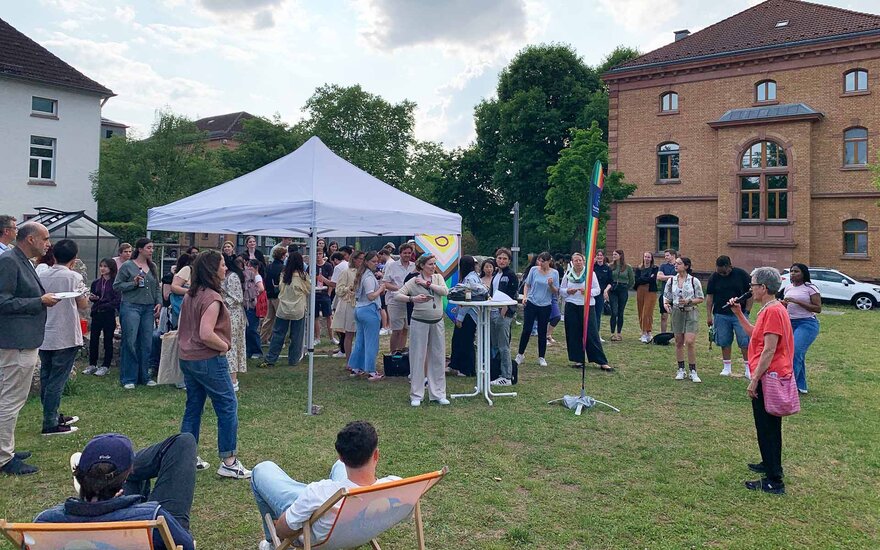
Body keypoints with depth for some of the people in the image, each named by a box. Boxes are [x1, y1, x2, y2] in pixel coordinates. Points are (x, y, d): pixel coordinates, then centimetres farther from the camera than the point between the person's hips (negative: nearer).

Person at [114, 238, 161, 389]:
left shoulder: (152, 267, 13)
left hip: (149, 309, 5)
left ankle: (144, 376, 16)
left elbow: (157, 287, 19)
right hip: (131, 307, -5)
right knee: (130, 343, -5)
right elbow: (116, 286, -1)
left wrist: (159, 302, 6)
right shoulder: (127, 266, -2)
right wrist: (133, 283, -14)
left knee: (147, 343, 6)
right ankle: (128, 378, 3)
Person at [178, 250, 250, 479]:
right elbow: (206, 334, -26)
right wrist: (224, 346, -12)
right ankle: (228, 462, 2)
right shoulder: (212, 298, -18)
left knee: (193, 407, 17)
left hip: (187, 359, 9)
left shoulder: (190, 295, 10)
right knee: (228, 406, -1)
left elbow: (183, 328, 18)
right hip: (209, 360, -9)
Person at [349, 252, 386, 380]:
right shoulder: (369, 277, -15)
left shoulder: (361, 275, 13)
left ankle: (355, 368, 21)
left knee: (359, 340, 15)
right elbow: (371, 296, -22)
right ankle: (371, 372, -1)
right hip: (369, 310, -9)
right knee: (371, 342, -4)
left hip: (358, 309, 10)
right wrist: (381, 289, -7)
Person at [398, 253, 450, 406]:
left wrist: (427, 284, -14)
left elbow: (445, 291, -10)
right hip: (419, 323, -4)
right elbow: (398, 295, -13)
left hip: (437, 323, 4)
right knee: (418, 357, 2)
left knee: (438, 358, 9)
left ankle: (438, 393, 20)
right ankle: (416, 395, 12)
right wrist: (413, 298, -29)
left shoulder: (438, 277, 7)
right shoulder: (414, 281, -4)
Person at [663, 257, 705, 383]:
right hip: (677, 313, 3)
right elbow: (666, 296, 12)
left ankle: (693, 371, 0)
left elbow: (701, 299, 0)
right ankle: (681, 370, 20)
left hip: (691, 312, -3)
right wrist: (666, 304, -9)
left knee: (690, 342, -11)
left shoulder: (694, 281, -4)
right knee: (679, 342, 8)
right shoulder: (671, 281, 4)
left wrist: (689, 301, -15)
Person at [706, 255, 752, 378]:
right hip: (721, 315, 2)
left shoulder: (741, 274, -3)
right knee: (724, 342, 7)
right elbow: (709, 296, 5)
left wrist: (747, 311, -4)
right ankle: (727, 367, 18)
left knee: (744, 342, -3)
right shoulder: (714, 277, 1)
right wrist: (709, 315, 2)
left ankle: (748, 368, 6)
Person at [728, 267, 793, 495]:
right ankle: (770, 464, 38)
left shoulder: (773, 311, -20)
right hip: (774, 376, 10)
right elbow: (754, 334, 22)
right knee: (769, 426, 23)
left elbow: (769, 350, -23)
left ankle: (774, 481, 4)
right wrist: (739, 313, 14)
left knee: (767, 428, -3)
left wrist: (755, 379, -21)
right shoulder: (772, 309, 12)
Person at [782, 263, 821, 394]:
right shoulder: (788, 288, 11)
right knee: (797, 354, 9)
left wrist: (797, 301, -19)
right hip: (790, 323, 7)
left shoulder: (810, 288, -8)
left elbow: (818, 308, -13)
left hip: (807, 323, -7)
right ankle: (801, 386, 19)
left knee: (795, 352, -18)